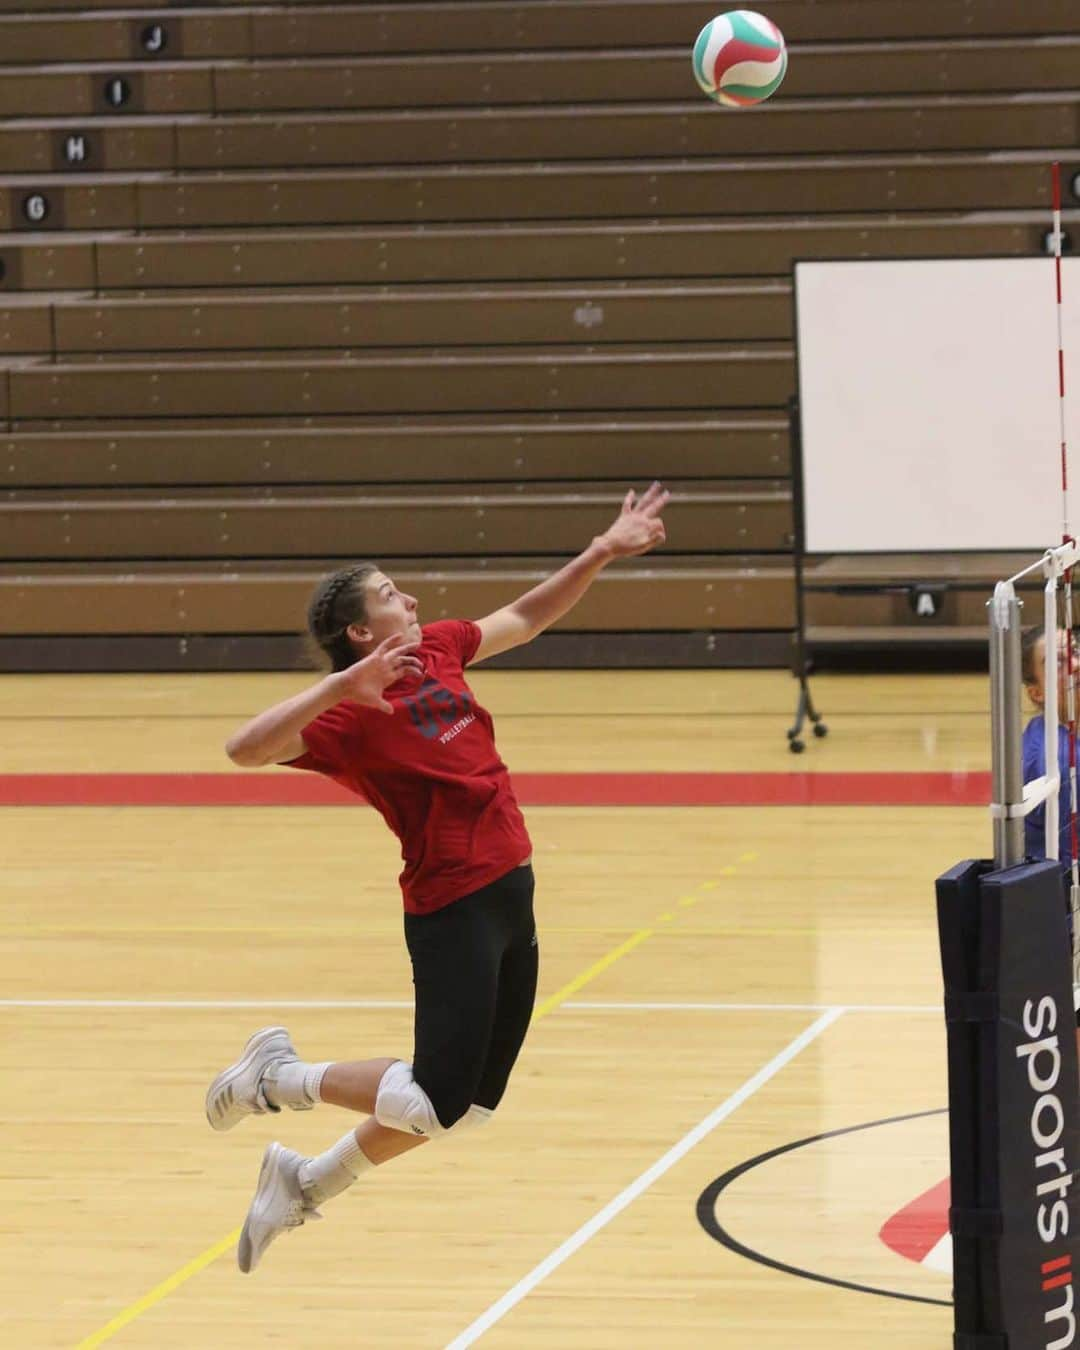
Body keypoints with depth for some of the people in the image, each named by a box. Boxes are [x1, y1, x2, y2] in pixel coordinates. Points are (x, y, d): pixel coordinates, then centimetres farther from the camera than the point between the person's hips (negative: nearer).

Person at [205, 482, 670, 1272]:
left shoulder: (438, 650, 9)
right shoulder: (354, 713, -14)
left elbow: (528, 617, 24)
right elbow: (246, 749, -27)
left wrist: (602, 554, 16)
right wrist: (339, 687, -35)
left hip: (510, 895, 8)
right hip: (455, 909, -8)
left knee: (467, 1106, 13)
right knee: (433, 1103, -12)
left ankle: (306, 1184, 27)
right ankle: (281, 1075, 10)